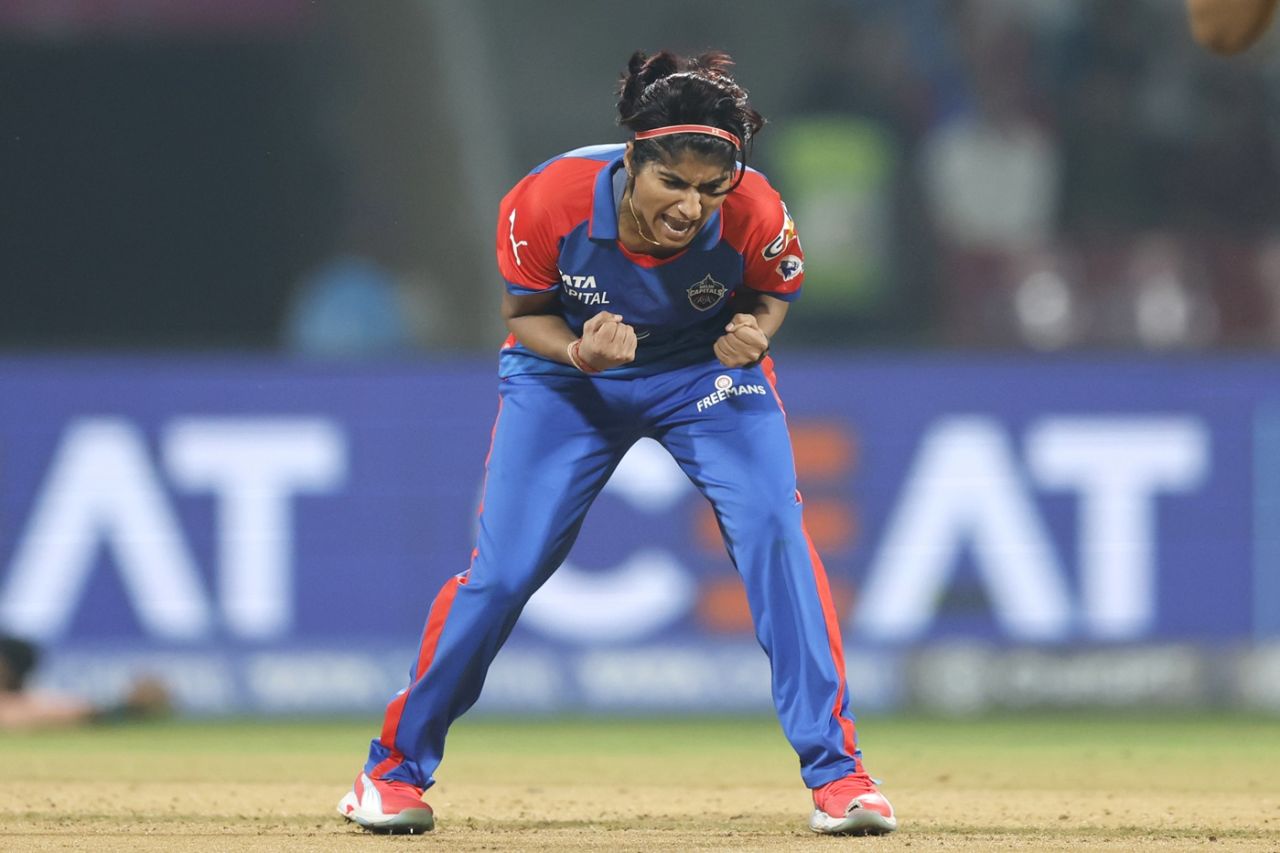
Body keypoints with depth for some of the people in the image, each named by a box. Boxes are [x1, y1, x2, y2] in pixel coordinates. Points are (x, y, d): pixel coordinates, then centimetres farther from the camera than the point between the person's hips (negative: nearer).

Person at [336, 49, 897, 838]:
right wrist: (578, 352, -33)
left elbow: (777, 289, -5)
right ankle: (398, 767, 13)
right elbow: (525, 313, -12)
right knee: (502, 572, -7)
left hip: (706, 372, 0)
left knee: (775, 534, -20)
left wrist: (756, 331, -28)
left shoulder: (755, 215, -29)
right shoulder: (548, 203, -31)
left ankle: (836, 773, -11)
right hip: (567, 369, 0)